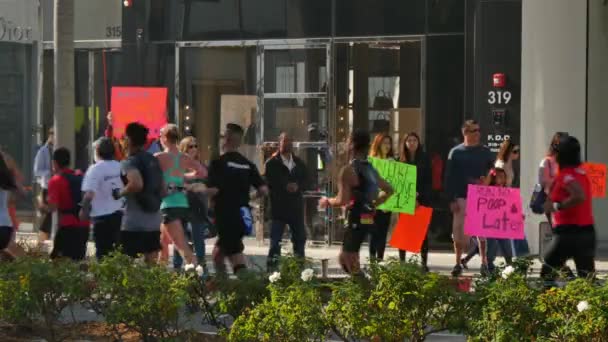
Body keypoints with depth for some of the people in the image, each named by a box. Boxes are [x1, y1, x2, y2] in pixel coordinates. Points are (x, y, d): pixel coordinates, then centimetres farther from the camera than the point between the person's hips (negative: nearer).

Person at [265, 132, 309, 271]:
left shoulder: (299, 163, 14)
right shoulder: (272, 163, -1)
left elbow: (306, 180, 8)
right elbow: (270, 182, -9)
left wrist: (297, 186, -12)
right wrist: (285, 187, -18)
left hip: (296, 206, 5)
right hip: (278, 206, -5)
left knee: (300, 238, 10)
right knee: (275, 239, -5)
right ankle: (272, 267, -3)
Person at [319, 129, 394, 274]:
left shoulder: (348, 170, -14)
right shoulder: (370, 169, 12)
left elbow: (342, 201, -19)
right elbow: (389, 190, 22)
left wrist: (327, 201, -1)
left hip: (356, 220, -8)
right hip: (369, 219, 8)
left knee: (348, 261, -2)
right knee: (345, 257, 19)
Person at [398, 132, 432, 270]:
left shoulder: (425, 159, 6)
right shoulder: (400, 160, 8)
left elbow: (428, 181, 2)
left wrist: (420, 196, -12)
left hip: (422, 201, -1)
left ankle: (424, 261, -1)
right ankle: (402, 260, 4)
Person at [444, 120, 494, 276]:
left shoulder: (485, 152, 8)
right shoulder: (456, 153, 4)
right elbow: (449, 178, 2)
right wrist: (451, 199, -5)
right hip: (461, 198, -1)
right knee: (459, 232, 0)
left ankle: (484, 263, 7)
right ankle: (458, 264, 9)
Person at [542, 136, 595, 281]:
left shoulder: (566, 175, -11)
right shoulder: (581, 172, 14)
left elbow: (579, 196, -27)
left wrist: (557, 206, -18)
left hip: (568, 232, -8)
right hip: (588, 231, 8)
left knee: (547, 272, 2)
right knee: (587, 277, 5)